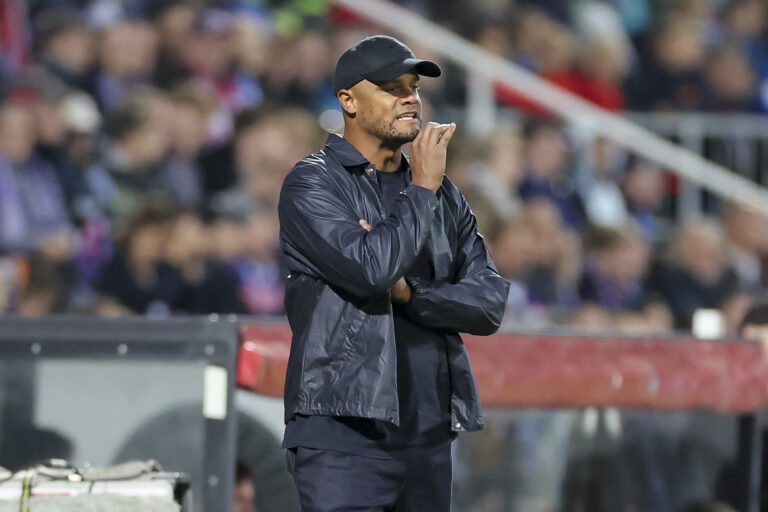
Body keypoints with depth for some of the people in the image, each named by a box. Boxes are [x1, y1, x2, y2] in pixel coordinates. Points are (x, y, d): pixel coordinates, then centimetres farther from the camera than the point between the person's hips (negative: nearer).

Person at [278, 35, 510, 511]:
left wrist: (409, 291, -9)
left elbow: (490, 302, 8)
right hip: (343, 432, -6)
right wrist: (421, 190, -6)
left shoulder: (444, 194, 17)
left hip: (430, 432, 6)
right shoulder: (312, 184, -2)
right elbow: (370, 268, -19)